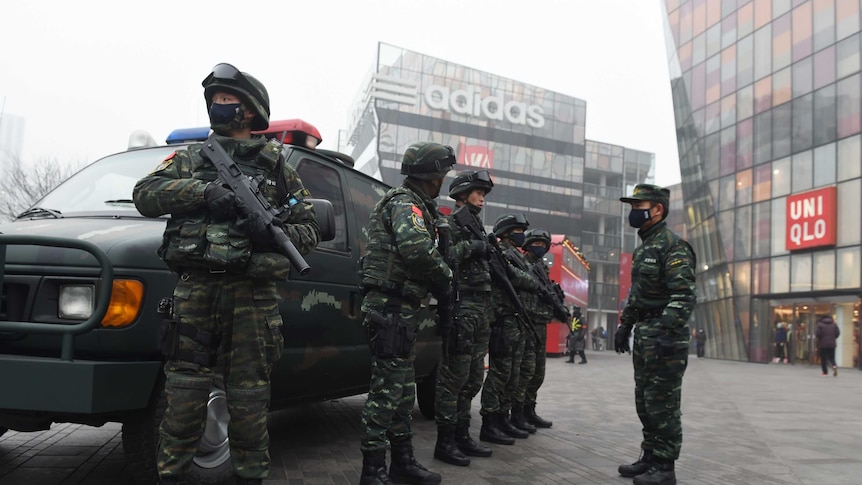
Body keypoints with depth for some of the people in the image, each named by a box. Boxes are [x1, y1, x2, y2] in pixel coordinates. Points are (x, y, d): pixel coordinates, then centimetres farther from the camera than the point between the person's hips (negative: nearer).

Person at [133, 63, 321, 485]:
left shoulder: (276, 167, 13)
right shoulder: (189, 160, 16)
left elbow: (309, 231, 10)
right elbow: (145, 194, 1)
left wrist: (273, 232, -12)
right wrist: (203, 190, -13)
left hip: (253, 296, -1)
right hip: (196, 290, 1)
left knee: (249, 397, 4)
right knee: (184, 392, 1)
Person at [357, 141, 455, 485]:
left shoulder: (410, 203, 22)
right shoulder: (406, 203, -11)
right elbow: (417, 249, -29)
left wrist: (438, 278, 5)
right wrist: (445, 277, -14)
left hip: (399, 309, 11)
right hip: (392, 307, -11)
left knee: (403, 389, 16)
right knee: (387, 390, -7)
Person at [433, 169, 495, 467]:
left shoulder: (477, 228, 23)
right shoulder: (449, 225, -3)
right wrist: (468, 247, -18)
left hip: (481, 310, 9)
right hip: (462, 307, -9)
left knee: (472, 379, 12)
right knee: (454, 376, -7)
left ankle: (462, 436, 20)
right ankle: (445, 442, -1)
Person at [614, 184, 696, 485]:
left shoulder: (672, 245, -12)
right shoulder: (642, 248, 17)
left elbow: (685, 296, -20)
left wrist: (669, 333, -26)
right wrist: (625, 325, 18)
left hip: (665, 336, -9)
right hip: (643, 335, 9)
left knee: (662, 404, -4)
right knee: (644, 402, 14)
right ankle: (650, 458, 23)